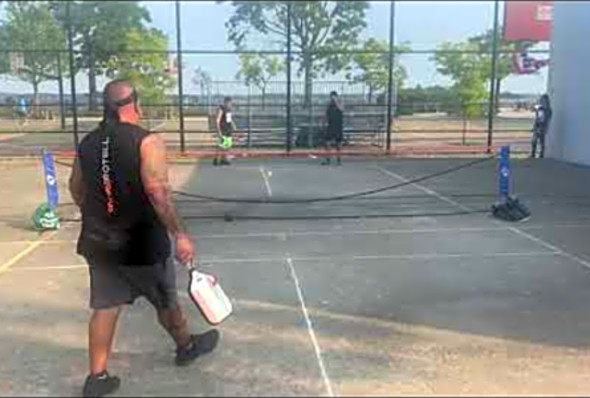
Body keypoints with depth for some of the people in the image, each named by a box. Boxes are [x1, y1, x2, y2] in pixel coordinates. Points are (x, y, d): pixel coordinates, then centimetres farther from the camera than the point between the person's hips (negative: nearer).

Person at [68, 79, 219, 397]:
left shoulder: (88, 143, 3)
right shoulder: (147, 141, -17)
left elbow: (76, 190, 15)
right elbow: (157, 192, -25)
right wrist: (179, 234, -20)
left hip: (98, 242, 5)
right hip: (140, 242, -5)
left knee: (105, 307, 13)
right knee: (165, 300, 17)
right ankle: (187, 347, 40)